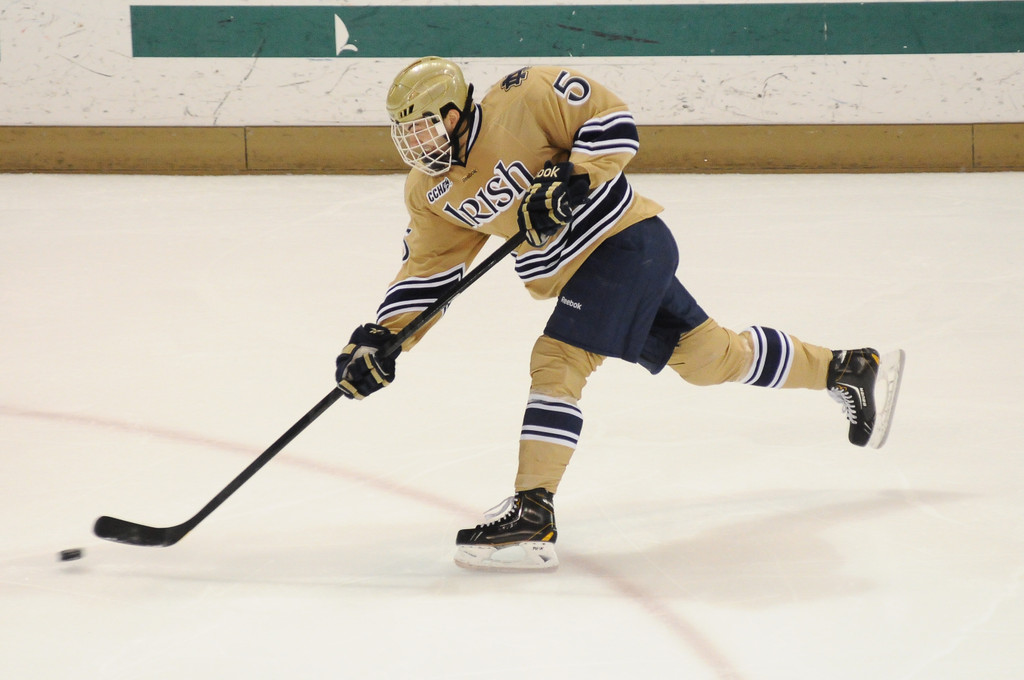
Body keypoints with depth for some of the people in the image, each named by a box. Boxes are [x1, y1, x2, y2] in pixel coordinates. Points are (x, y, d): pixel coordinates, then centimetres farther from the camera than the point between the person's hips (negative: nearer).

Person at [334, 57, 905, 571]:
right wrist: (380, 339, -5)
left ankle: (532, 515, -22)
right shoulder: (430, 193, 3)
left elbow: (612, 121, -15)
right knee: (706, 355, 15)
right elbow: (426, 274, 6)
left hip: (623, 238, -8)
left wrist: (570, 179, -28)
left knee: (557, 360, -20)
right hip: (572, 273, 8)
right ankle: (848, 370, 32)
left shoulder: (524, 99, -19)